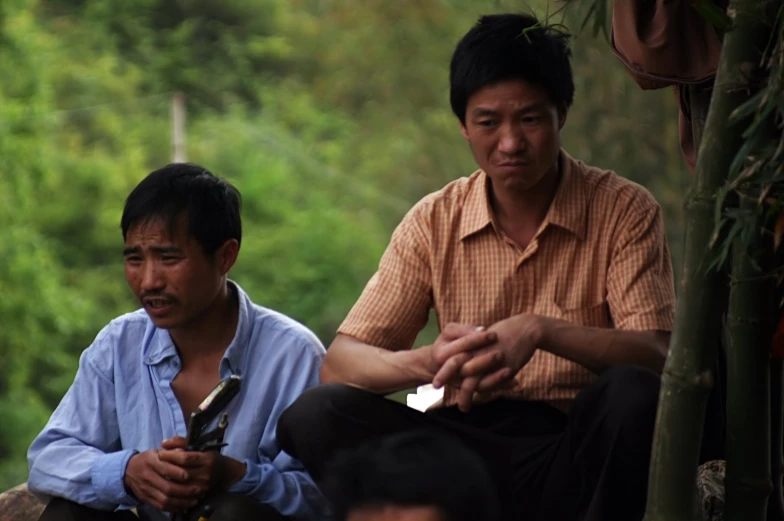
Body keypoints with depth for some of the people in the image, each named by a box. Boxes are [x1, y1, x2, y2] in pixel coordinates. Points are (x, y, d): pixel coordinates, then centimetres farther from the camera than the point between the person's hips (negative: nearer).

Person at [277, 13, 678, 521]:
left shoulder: (624, 210, -1)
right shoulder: (435, 222, 6)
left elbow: (655, 358, -11)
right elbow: (339, 363, -1)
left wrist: (540, 331, -28)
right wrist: (428, 361, -23)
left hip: (577, 454, -2)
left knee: (633, 395, -34)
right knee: (314, 415, -21)